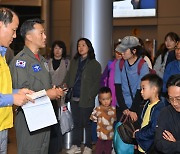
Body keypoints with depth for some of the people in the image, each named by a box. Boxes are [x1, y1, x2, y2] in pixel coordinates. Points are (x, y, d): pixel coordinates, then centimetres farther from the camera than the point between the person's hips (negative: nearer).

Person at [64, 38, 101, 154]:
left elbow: (97, 83, -5)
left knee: (87, 123, 3)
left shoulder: (95, 64, -2)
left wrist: (90, 96, -12)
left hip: (86, 100, -4)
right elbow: (68, 78, 13)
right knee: (77, 123, 13)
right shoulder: (74, 62, 13)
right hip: (74, 98, 5)